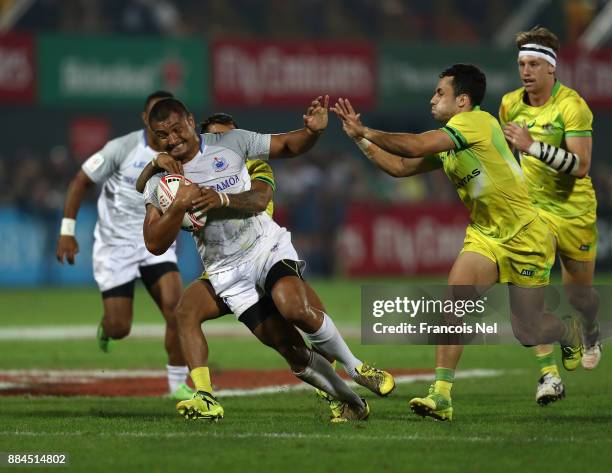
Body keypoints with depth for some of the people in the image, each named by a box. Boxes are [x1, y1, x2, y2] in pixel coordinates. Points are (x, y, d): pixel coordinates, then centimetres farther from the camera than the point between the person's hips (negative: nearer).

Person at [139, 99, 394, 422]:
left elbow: (288, 146, 6)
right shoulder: (159, 183, -1)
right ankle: (351, 403, 13)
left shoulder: (230, 143, -3)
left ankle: (353, 367, -8)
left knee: (295, 308, -30)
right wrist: (178, 207, -23)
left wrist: (312, 131, -16)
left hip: (267, 246, -1)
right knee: (291, 350, -6)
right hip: (226, 271, 1)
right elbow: (155, 244, -7)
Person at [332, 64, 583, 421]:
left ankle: (572, 333, 39)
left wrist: (369, 132, -17)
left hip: (525, 239, -7)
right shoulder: (447, 144, 6)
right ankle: (441, 396, -21)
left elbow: (416, 146, -29)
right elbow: (400, 167, 12)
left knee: (527, 333, 2)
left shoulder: (477, 122, -21)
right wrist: (360, 137, 4)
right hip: (484, 235, 7)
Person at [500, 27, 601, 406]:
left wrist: (533, 147, -34)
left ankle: (591, 333, 49)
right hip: (533, 210, 3)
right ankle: (549, 374, -18)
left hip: (575, 210, -3)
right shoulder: (510, 104, 0)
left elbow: (581, 165, -26)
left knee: (578, 292, 12)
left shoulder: (573, 107, -17)